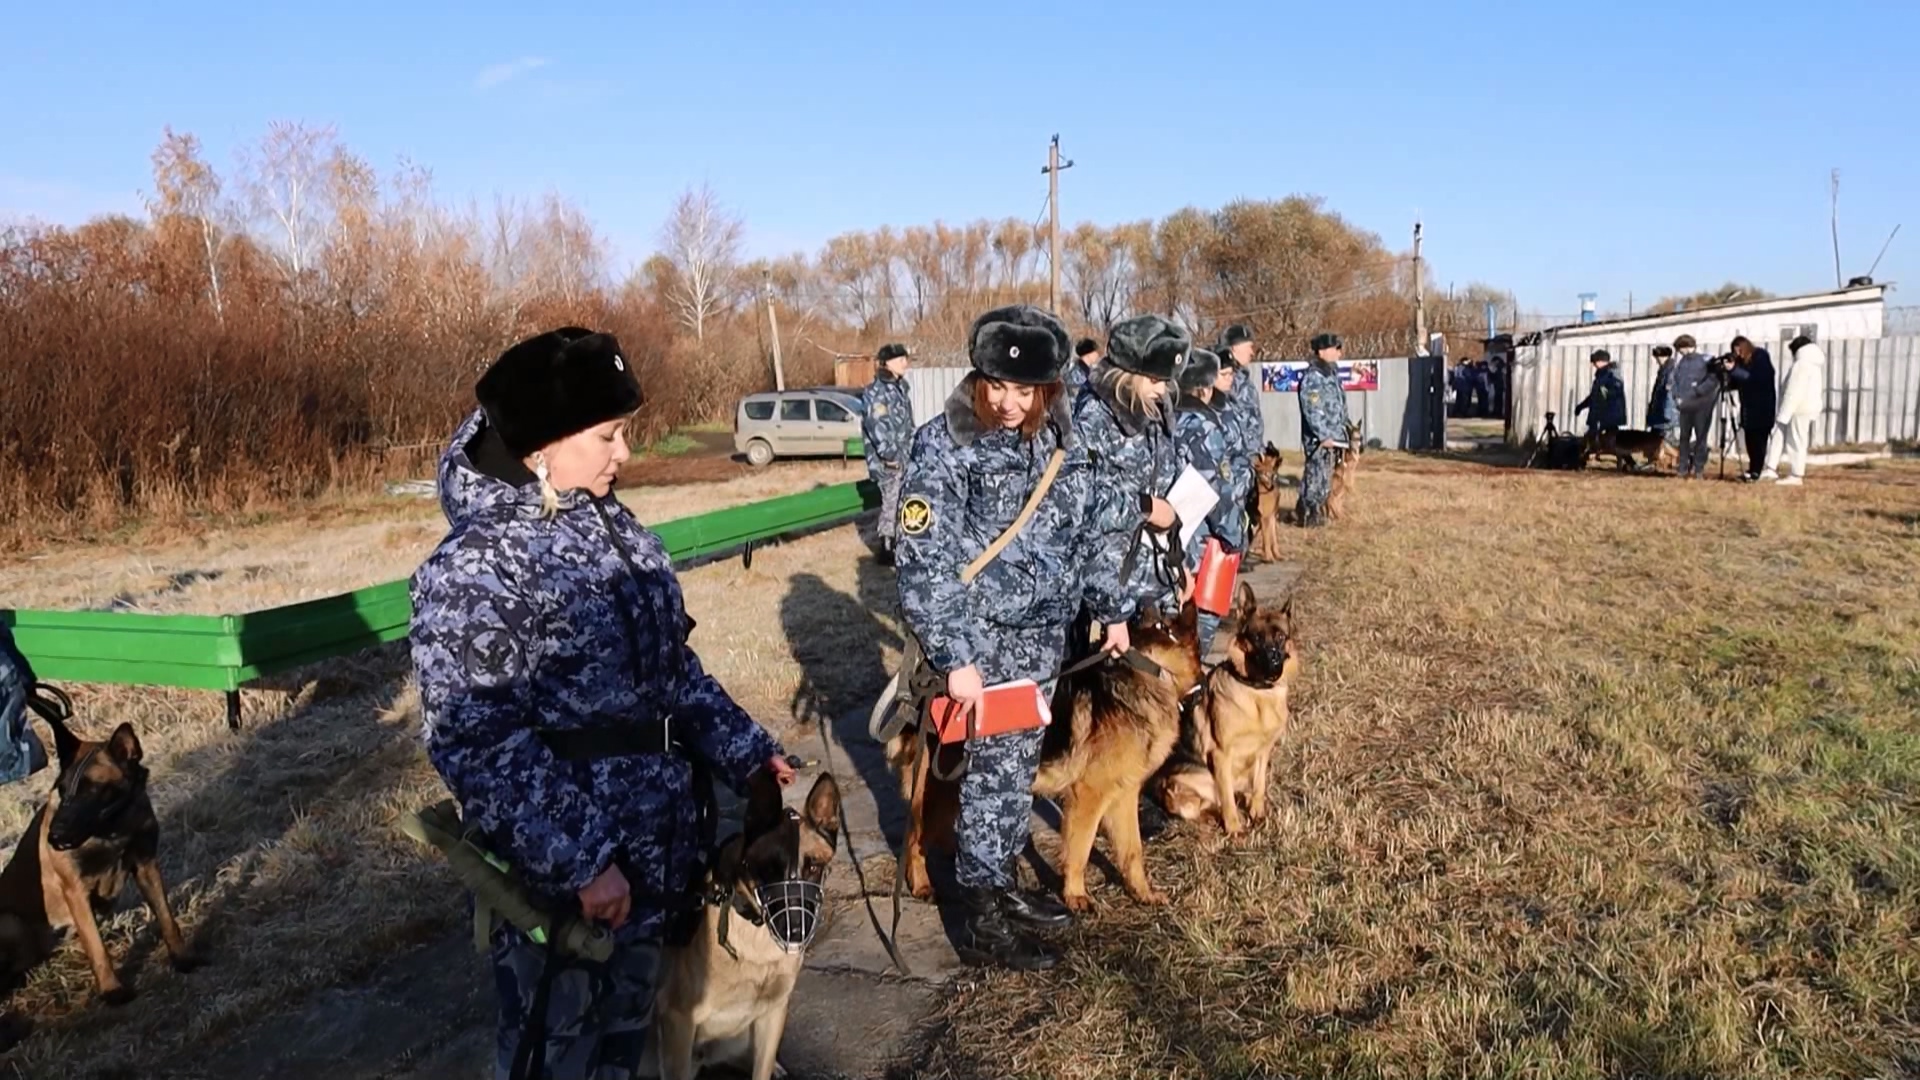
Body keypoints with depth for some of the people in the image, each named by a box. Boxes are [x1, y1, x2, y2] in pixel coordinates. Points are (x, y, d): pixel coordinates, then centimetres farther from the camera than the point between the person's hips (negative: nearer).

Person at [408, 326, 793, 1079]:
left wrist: (745, 752, 9)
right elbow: (477, 743, -22)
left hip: (656, 844, 7)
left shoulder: (611, 526, 5)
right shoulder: (474, 566, -20)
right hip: (560, 868, -7)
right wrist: (579, 860, -24)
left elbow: (672, 665, 12)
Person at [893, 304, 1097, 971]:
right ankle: (983, 923, 14)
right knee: (992, 771, 0)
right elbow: (924, 560, -18)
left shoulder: (1059, 441, 5)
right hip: (980, 635, -6)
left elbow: (1082, 533, 16)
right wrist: (953, 657, -21)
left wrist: (1110, 609, 15)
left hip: (1043, 632, 6)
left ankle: (1003, 884, 34)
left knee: (1022, 764, 16)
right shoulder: (944, 445, -15)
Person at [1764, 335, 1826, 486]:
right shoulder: (1815, 365, 18)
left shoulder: (1801, 364, -12)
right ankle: (1772, 468, 7)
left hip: (1800, 409, -10)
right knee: (1779, 437, 10)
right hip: (1809, 407, 10)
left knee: (1796, 442, -4)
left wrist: (1784, 413, -17)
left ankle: (1796, 476, 0)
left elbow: (1794, 392, -18)